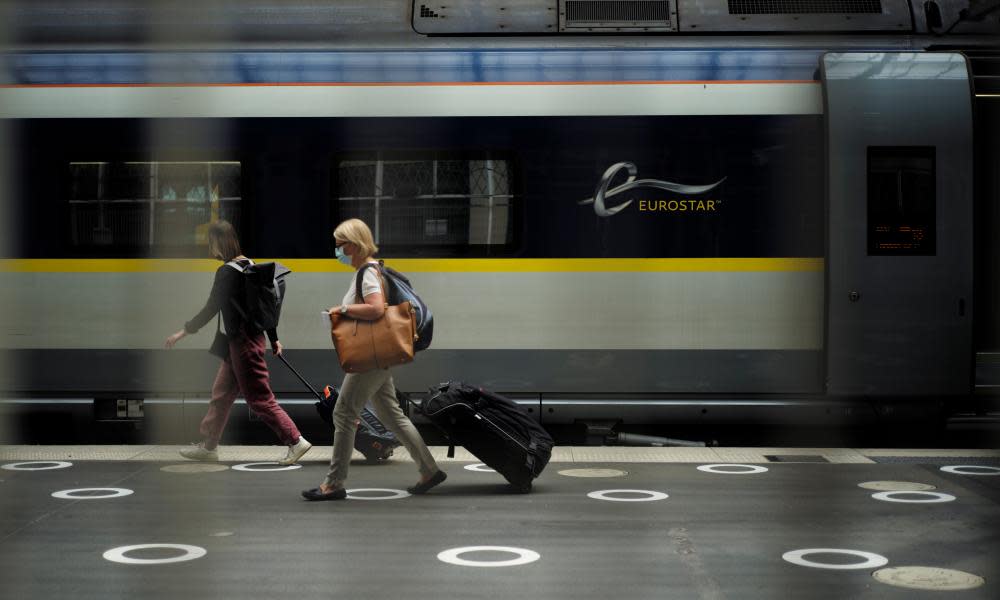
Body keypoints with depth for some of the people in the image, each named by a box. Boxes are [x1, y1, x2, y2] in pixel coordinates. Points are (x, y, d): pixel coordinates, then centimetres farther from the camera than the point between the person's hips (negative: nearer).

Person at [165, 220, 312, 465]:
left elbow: (210, 309, -14)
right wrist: (274, 338, 21)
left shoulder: (227, 272, -17)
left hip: (242, 342, -10)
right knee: (221, 393, 17)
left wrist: (182, 332, -5)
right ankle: (209, 446, 27)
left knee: (260, 398, -4)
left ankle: (296, 442, -2)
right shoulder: (249, 265, 9)